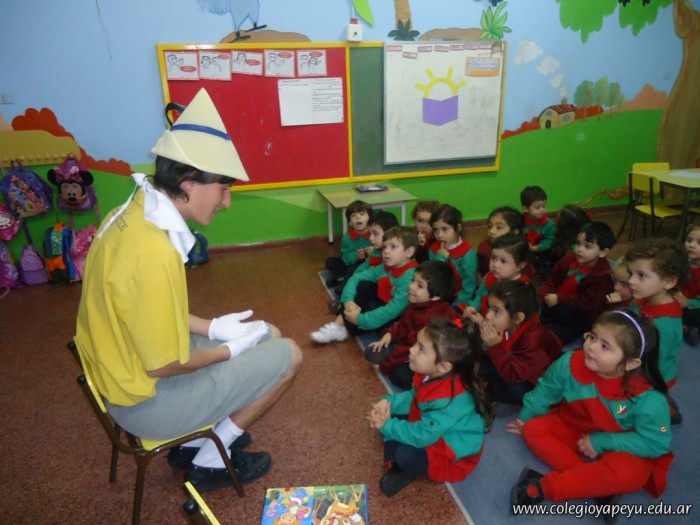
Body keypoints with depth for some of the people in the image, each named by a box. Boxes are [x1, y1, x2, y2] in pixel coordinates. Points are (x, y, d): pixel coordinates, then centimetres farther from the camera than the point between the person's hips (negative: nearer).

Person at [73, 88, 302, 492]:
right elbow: (164, 366, -26)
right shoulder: (155, 251, -34)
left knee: (267, 334, 18)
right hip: (147, 399, -9)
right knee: (288, 356, -2)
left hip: (127, 366, 9)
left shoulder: (132, 214, -3)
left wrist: (212, 328, 4)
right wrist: (230, 350, -10)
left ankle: (198, 439, 27)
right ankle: (210, 461, 16)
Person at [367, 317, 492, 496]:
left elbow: (421, 436, -33)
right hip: (431, 428, 8)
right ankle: (393, 465, 0)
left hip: (453, 452, -8)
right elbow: (412, 398, 3)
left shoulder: (449, 400, -39)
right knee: (392, 418, 1)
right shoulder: (429, 375, -14)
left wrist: (386, 426, -22)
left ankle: (403, 470, 6)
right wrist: (388, 402, -16)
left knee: (405, 455, -28)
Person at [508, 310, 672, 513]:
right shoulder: (570, 363, -21)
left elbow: (656, 443, -21)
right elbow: (544, 392, -4)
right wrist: (524, 419, 9)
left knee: (630, 473, -35)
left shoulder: (647, 397, -28)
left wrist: (601, 442, -22)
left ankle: (543, 487, -30)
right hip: (574, 430, 4)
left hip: (616, 449, -3)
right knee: (533, 429, -18)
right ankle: (598, 487, -25)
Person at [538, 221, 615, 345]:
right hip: (558, 305, 7)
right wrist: (543, 295, -14)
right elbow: (552, 280, 8)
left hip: (582, 313, -7)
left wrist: (559, 299, -24)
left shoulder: (602, 276, -15)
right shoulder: (568, 259, 4)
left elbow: (588, 303, -21)